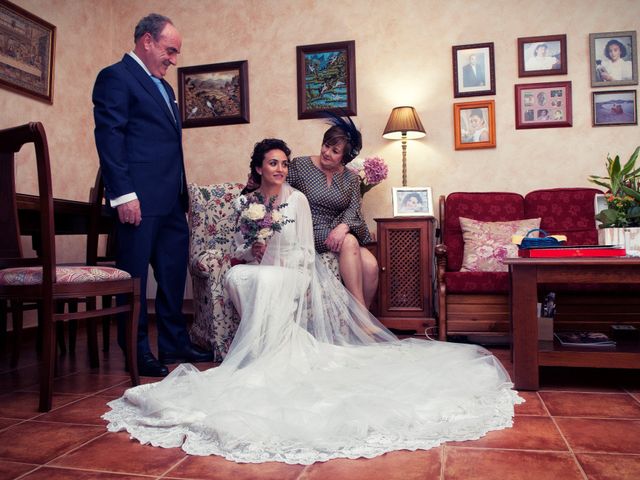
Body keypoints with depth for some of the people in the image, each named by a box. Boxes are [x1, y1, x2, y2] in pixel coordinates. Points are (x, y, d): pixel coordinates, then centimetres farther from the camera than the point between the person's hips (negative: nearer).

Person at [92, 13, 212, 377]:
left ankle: (175, 344, 22)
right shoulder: (116, 77, -3)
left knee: (174, 274, 11)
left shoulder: (164, 87, 23)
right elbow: (109, 138, -12)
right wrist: (124, 195, -19)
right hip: (140, 199, -9)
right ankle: (138, 353, 11)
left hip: (171, 200, 9)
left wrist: (182, 191, 18)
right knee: (135, 276, 0)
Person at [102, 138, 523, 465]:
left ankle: (257, 359, -26)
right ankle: (271, 349, -19)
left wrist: (272, 264, -14)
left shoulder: (298, 199, 2)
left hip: (294, 276, -3)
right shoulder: (248, 201, 11)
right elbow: (239, 248, 12)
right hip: (260, 276, 3)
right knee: (235, 276, -31)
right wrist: (253, 250, -10)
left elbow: (305, 252, -2)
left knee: (264, 283, -37)